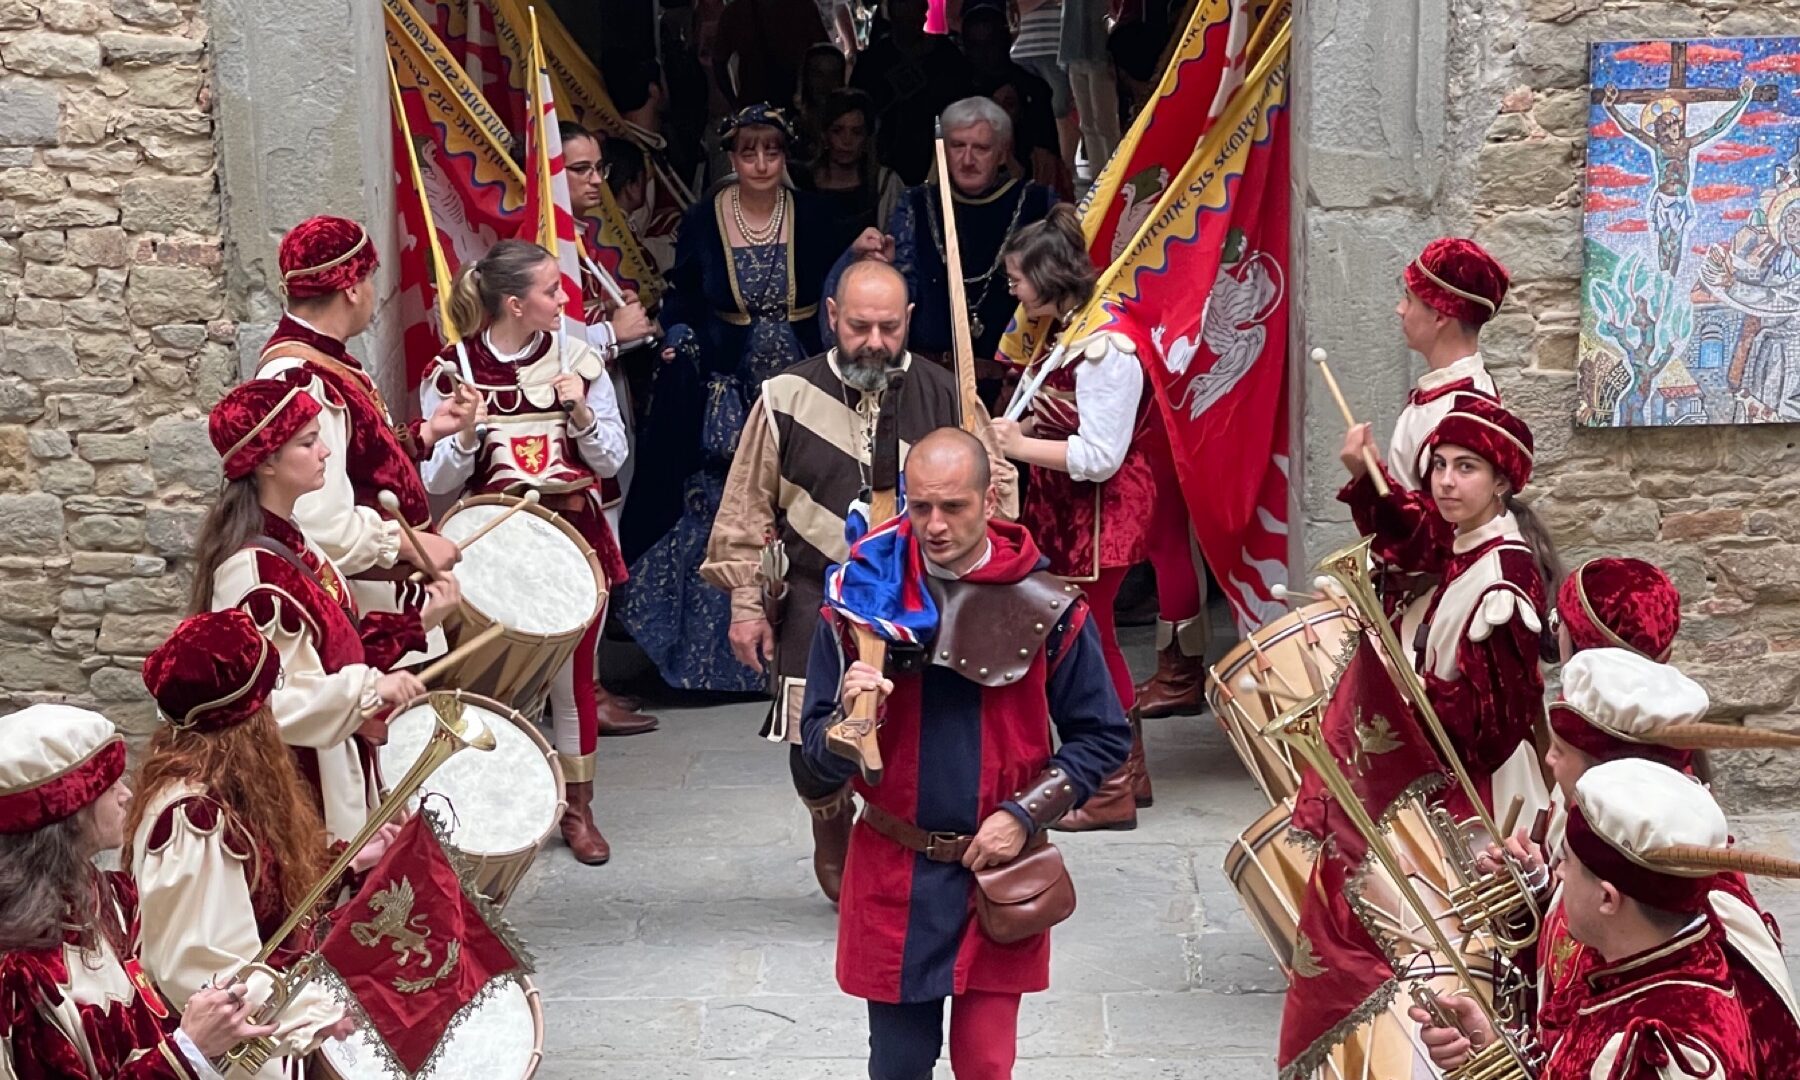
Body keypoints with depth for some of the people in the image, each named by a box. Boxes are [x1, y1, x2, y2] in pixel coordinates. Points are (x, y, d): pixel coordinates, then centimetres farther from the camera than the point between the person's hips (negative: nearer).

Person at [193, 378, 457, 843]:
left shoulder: (289, 541, 5)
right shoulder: (252, 571, -23)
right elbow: (263, 700, -25)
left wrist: (419, 621, 2)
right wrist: (368, 688, -25)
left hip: (333, 764, 9)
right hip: (292, 784, -9)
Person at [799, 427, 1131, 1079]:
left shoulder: (1047, 607, -6)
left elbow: (1103, 737, 2)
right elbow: (821, 754, -1)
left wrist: (1024, 816, -9)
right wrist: (850, 718, -24)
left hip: (998, 871, -1)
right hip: (893, 876, 1)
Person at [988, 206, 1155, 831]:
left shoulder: (1105, 349, -21)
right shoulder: (1065, 334, 9)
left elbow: (1100, 455, -25)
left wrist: (1019, 444, -20)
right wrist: (1013, 432, 0)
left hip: (1100, 511, -10)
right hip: (1066, 509, 10)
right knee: (1088, 638, 17)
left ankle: (1111, 793, 9)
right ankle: (1128, 770, 29)